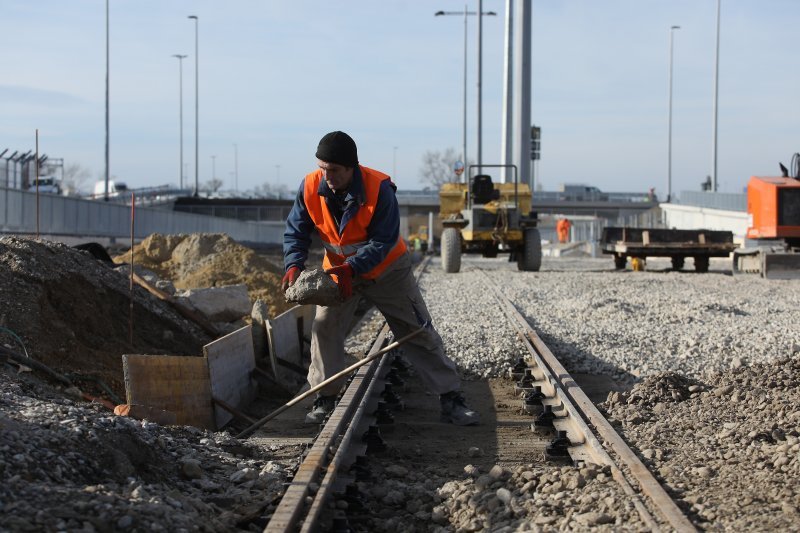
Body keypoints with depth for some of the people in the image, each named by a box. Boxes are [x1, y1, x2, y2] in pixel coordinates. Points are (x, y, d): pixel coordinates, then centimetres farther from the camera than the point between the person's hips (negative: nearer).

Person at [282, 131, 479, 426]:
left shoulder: (379, 188, -30)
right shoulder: (311, 187, -19)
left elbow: (383, 241, -27)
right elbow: (296, 231, -8)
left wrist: (351, 267, -39)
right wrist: (293, 264, -27)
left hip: (387, 269, -3)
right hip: (339, 269, 3)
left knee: (419, 332, 0)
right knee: (324, 327, -6)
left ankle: (451, 399, 5)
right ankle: (324, 399, 8)